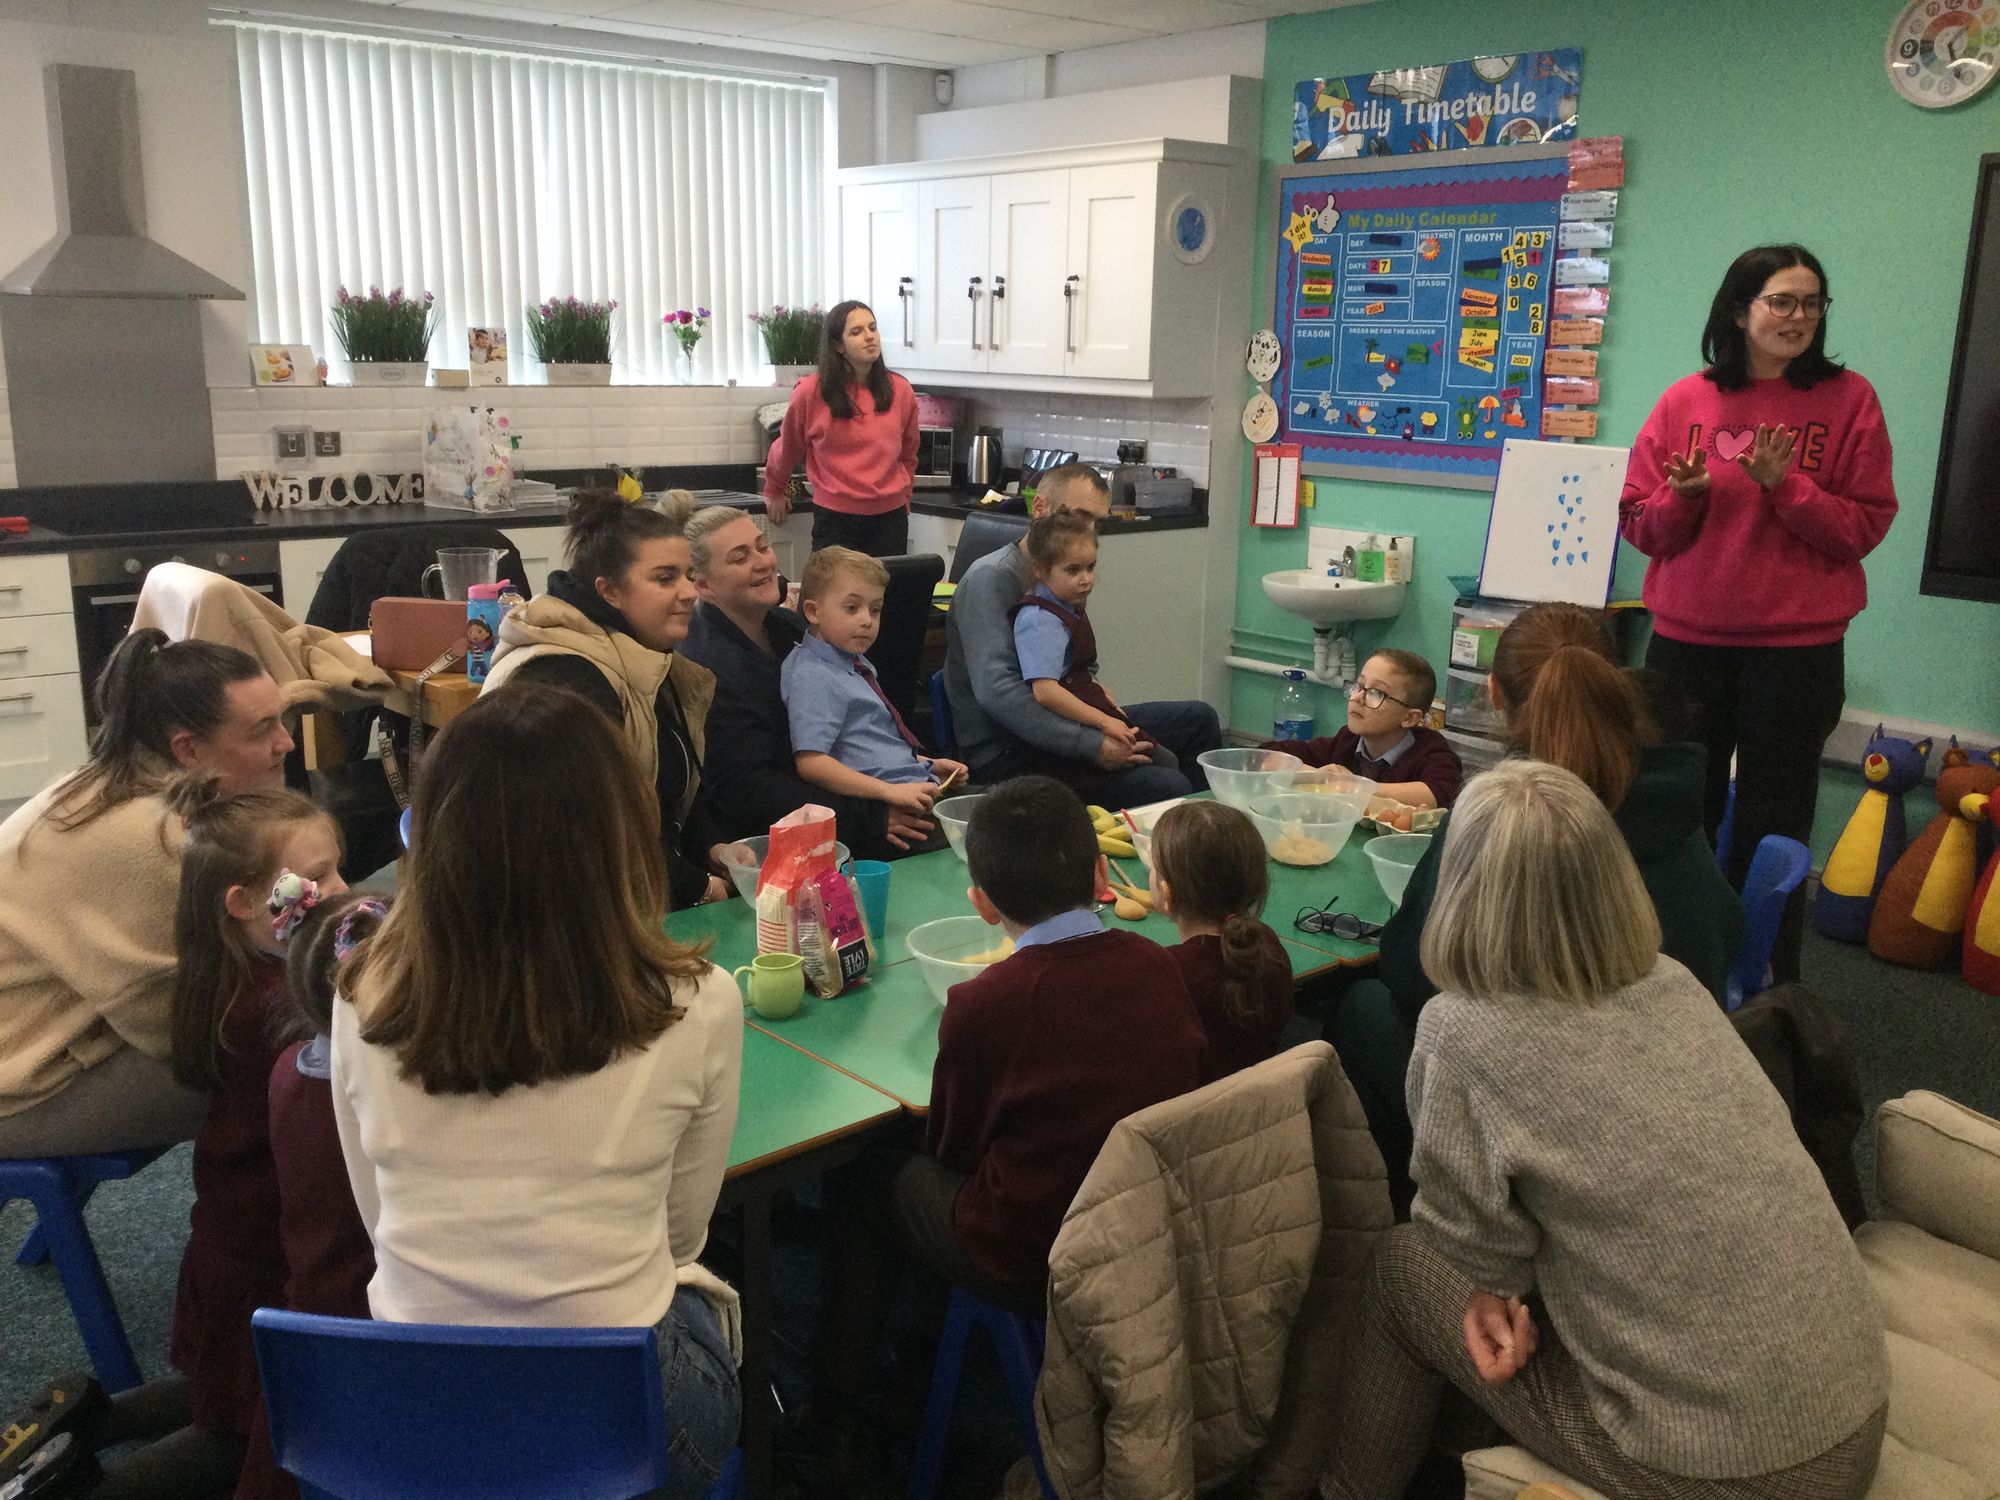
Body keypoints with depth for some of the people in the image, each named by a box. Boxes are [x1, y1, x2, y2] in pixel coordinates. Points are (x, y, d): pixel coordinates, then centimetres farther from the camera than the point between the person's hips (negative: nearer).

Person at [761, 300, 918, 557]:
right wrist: (773, 492, 24)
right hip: (835, 519, -3)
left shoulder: (899, 390, 3)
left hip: (891, 518, 3)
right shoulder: (810, 392, -6)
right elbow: (787, 448, 12)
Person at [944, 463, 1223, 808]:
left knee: (1198, 719, 12)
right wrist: (1091, 746, -28)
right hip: (1006, 754, -10)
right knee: (1167, 786, -25)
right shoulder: (991, 579, -16)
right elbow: (996, 689, -28)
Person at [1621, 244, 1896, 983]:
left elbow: (1867, 527, -3)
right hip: (1687, 641, 2)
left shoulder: (1848, 399, -1)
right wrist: (1683, 496, -15)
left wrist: (1784, 486, -17)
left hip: (1798, 647, -2)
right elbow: (1641, 526, 5)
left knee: (1771, 828, 5)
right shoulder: (1685, 401, 3)